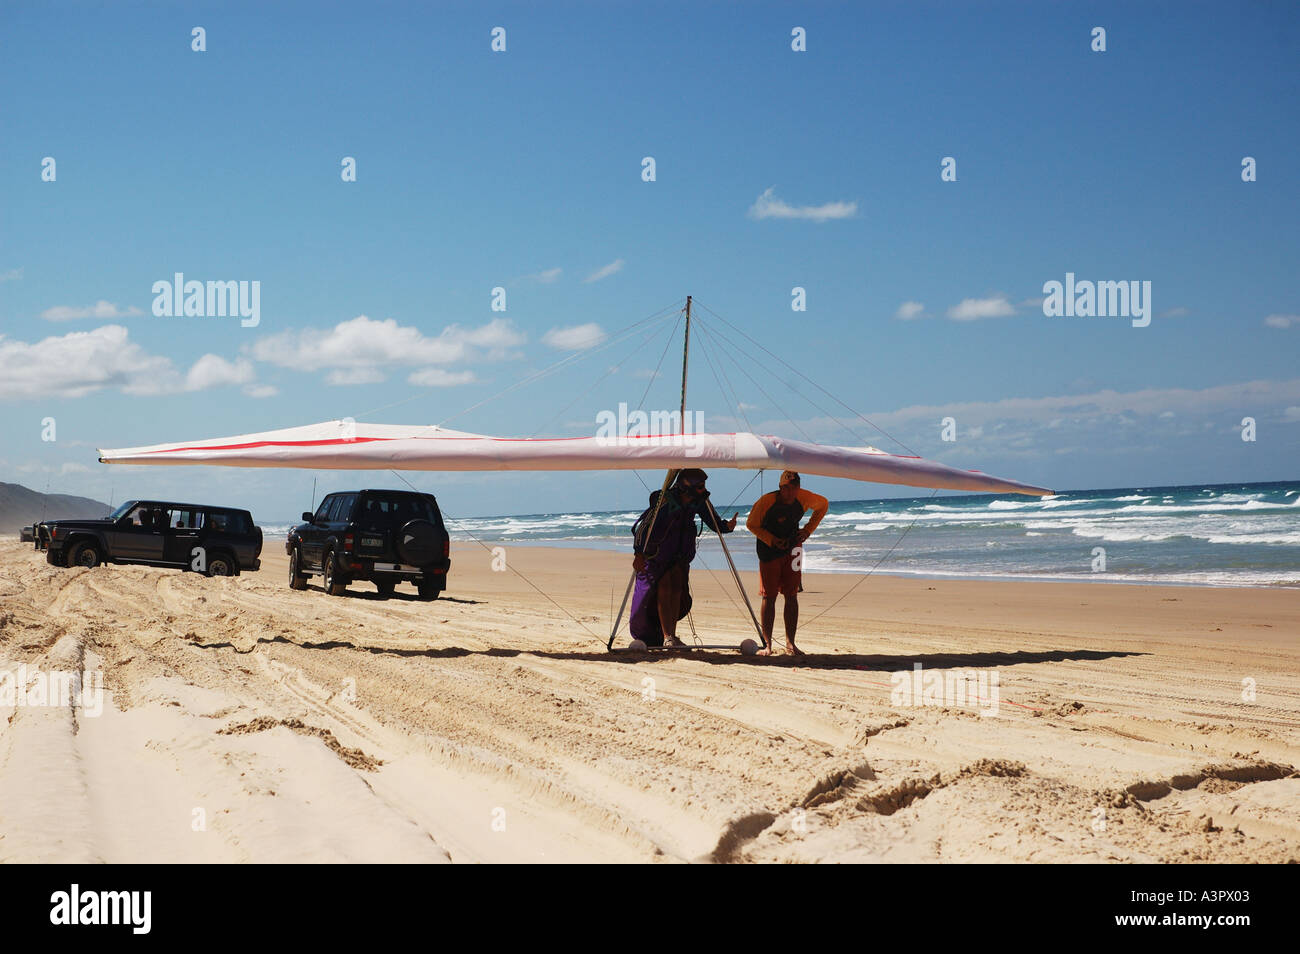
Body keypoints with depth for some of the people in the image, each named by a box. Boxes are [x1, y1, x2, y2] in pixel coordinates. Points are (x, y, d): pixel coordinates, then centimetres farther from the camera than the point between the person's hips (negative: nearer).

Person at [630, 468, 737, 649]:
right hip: (656, 553, -5)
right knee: (664, 588, -12)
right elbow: (644, 526, -24)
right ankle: (667, 637, -14)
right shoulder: (664, 501, -28)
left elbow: (715, 523, -3)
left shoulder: (700, 502, -11)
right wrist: (638, 553, -27)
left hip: (679, 555, 5)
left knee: (677, 590, -2)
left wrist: (727, 526, -25)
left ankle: (671, 636, 1)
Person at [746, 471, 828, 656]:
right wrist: (773, 540, -22)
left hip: (792, 548, 2)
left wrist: (808, 530, -4)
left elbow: (823, 505, 7)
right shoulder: (766, 501, -22)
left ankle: (790, 644, 2)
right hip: (769, 550, -2)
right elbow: (751, 525, -9)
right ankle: (767, 645, 0)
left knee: (791, 595, -1)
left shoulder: (804, 498, -14)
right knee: (769, 597, -4)